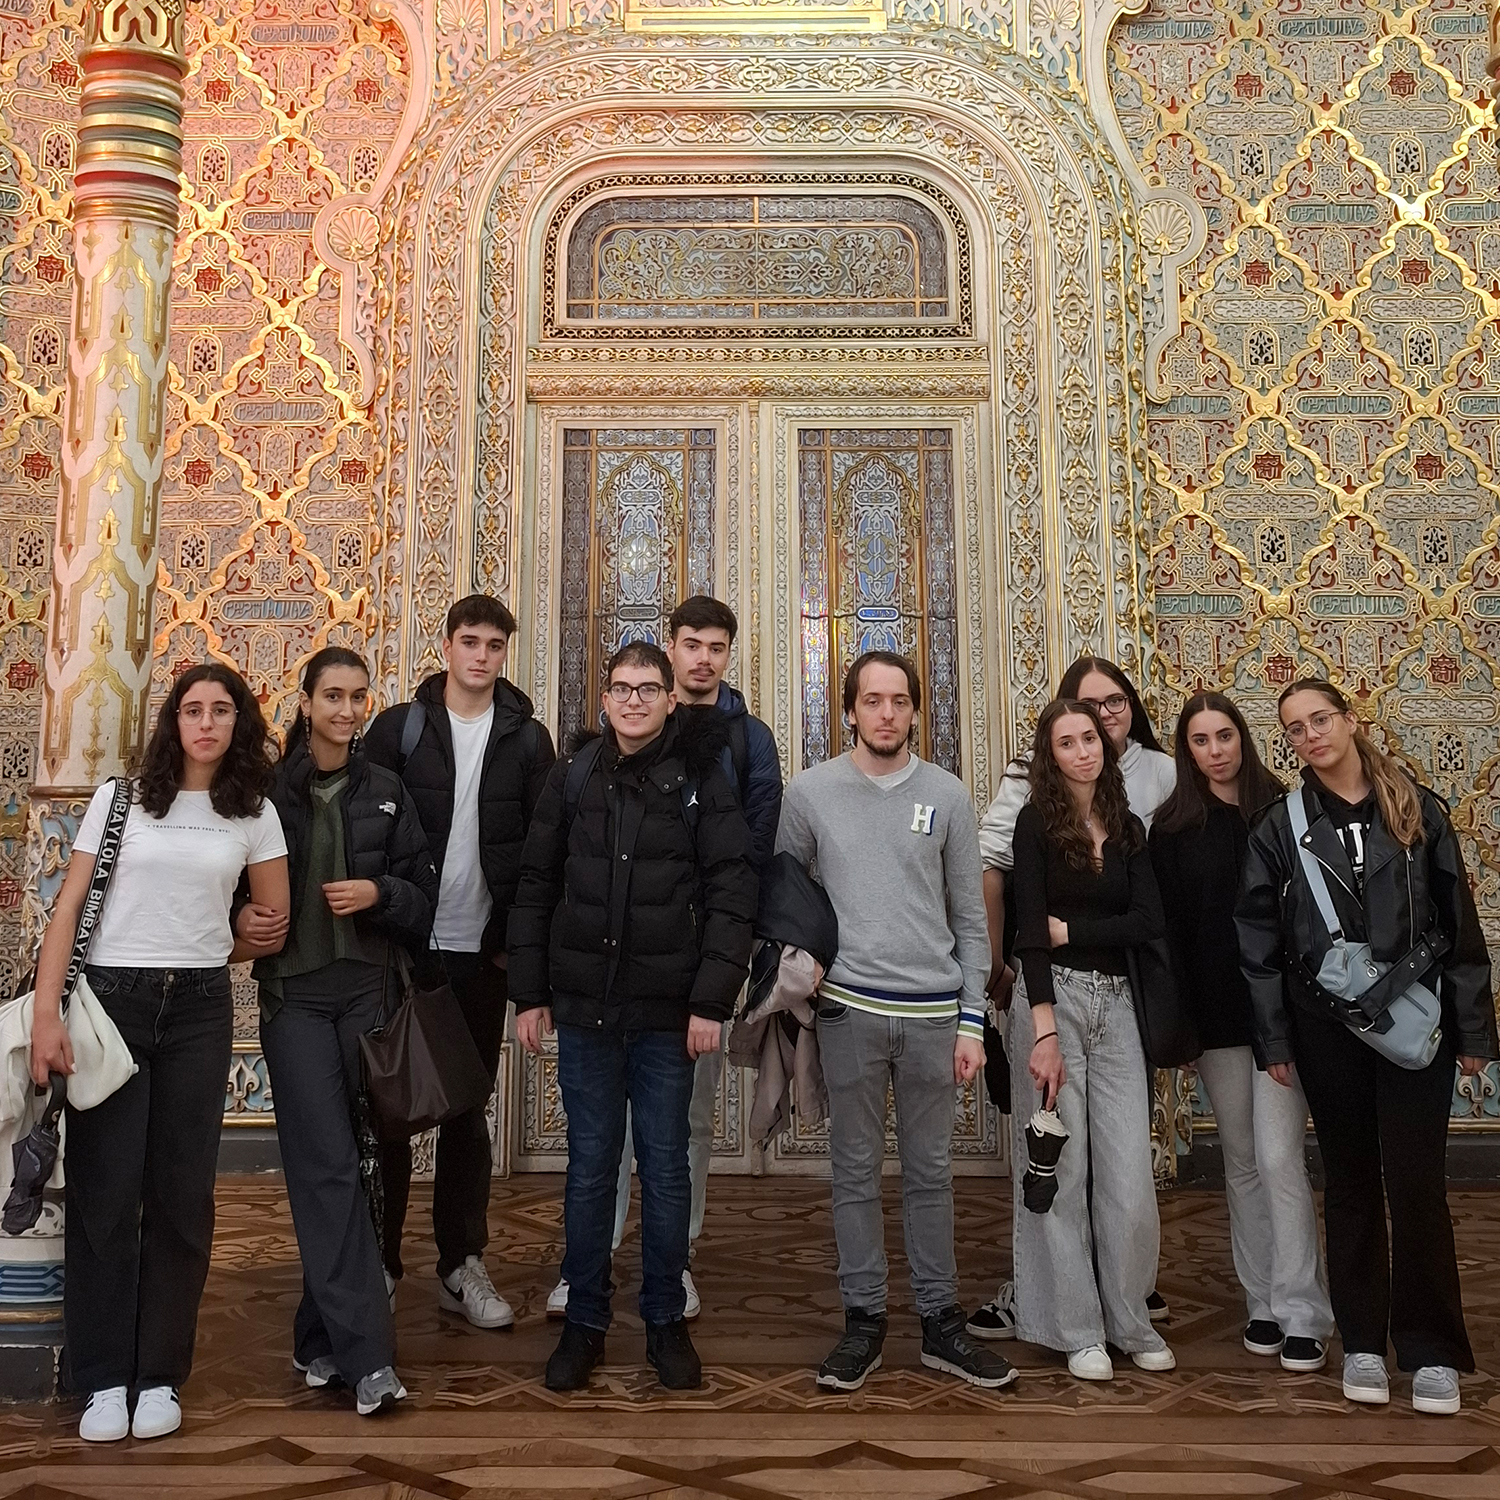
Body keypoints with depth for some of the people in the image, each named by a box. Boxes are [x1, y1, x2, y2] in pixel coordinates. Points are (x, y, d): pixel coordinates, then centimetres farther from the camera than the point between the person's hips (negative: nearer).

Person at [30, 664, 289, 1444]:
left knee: (180, 1194, 5)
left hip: (198, 1009, 1)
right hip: (109, 1000, -1)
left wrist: (196, 959, 10)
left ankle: (160, 1374, 17)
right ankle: (103, 1378, 14)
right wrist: (46, 1013, -11)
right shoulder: (120, 798, 3)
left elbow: (273, 930, 12)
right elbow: (68, 910, -2)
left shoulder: (254, 815, 6)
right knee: (104, 1189, 1)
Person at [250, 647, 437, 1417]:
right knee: (329, 1169, -8)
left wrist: (379, 892, -10)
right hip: (295, 997, -2)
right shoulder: (270, 789, 1)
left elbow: (423, 893, 7)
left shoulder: (385, 791, 7)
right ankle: (365, 1354, -8)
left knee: (336, 1168, 8)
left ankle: (321, 1339, 21)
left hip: (368, 993, 3)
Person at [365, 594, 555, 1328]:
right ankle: (379, 1259, 18)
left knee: (468, 1109, 10)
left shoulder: (527, 738, 3)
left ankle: (462, 1263, 19)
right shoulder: (399, 727, 0)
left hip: (481, 951, 1)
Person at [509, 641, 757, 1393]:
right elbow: (535, 887, 6)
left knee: (665, 1167, 9)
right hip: (584, 1008, 2)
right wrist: (529, 994, 3)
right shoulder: (572, 776, 3)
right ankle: (585, 1319, 25)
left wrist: (711, 1000, -11)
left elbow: (732, 893, -6)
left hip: (667, 1012, -1)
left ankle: (666, 1319, 25)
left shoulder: (701, 779, -3)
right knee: (590, 1166, 10)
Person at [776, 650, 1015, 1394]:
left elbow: (969, 918, 5)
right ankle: (863, 1321, 20)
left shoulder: (947, 795, 3)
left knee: (930, 1172, 10)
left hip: (934, 1012, 1)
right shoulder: (810, 792, 1)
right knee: (856, 1172, 8)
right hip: (848, 1008, -1)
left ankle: (941, 1321, 22)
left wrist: (972, 1019, 3)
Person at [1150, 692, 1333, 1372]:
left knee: (1279, 1158, -6)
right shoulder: (1174, 826, 3)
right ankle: (1262, 1302, 22)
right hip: (1216, 1013, 2)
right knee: (1240, 1161, 10)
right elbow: (1168, 926, 1)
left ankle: (1301, 1314, 4)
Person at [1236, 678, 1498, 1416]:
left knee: (1415, 1183, -1)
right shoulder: (1279, 828, 2)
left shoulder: (1417, 810, 2)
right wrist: (1274, 1042, 0)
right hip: (1327, 1029, 1)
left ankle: (1430, 1349, 13)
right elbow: (1258, 941, 2)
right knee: (1351, 1183, 10)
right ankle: (1362, 1341, 21)